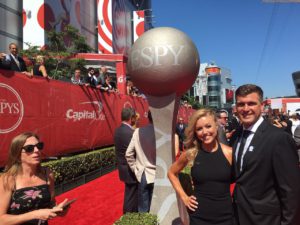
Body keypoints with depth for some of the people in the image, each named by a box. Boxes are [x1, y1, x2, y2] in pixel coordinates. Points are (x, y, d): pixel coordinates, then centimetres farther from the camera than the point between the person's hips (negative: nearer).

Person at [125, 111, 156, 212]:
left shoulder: (138, 131, -5)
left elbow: (128, 154, -2)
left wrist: (135, 169, 8)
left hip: (143, 175, 3)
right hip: (157, 176, -2)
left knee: (143, 209, 16)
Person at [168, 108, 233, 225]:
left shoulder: (229, 153, -9)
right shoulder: (191, 153, -7)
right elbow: (171, 173, 8)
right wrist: (183, 196, 2)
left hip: (225, 215, 0)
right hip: (199, 215, 0)